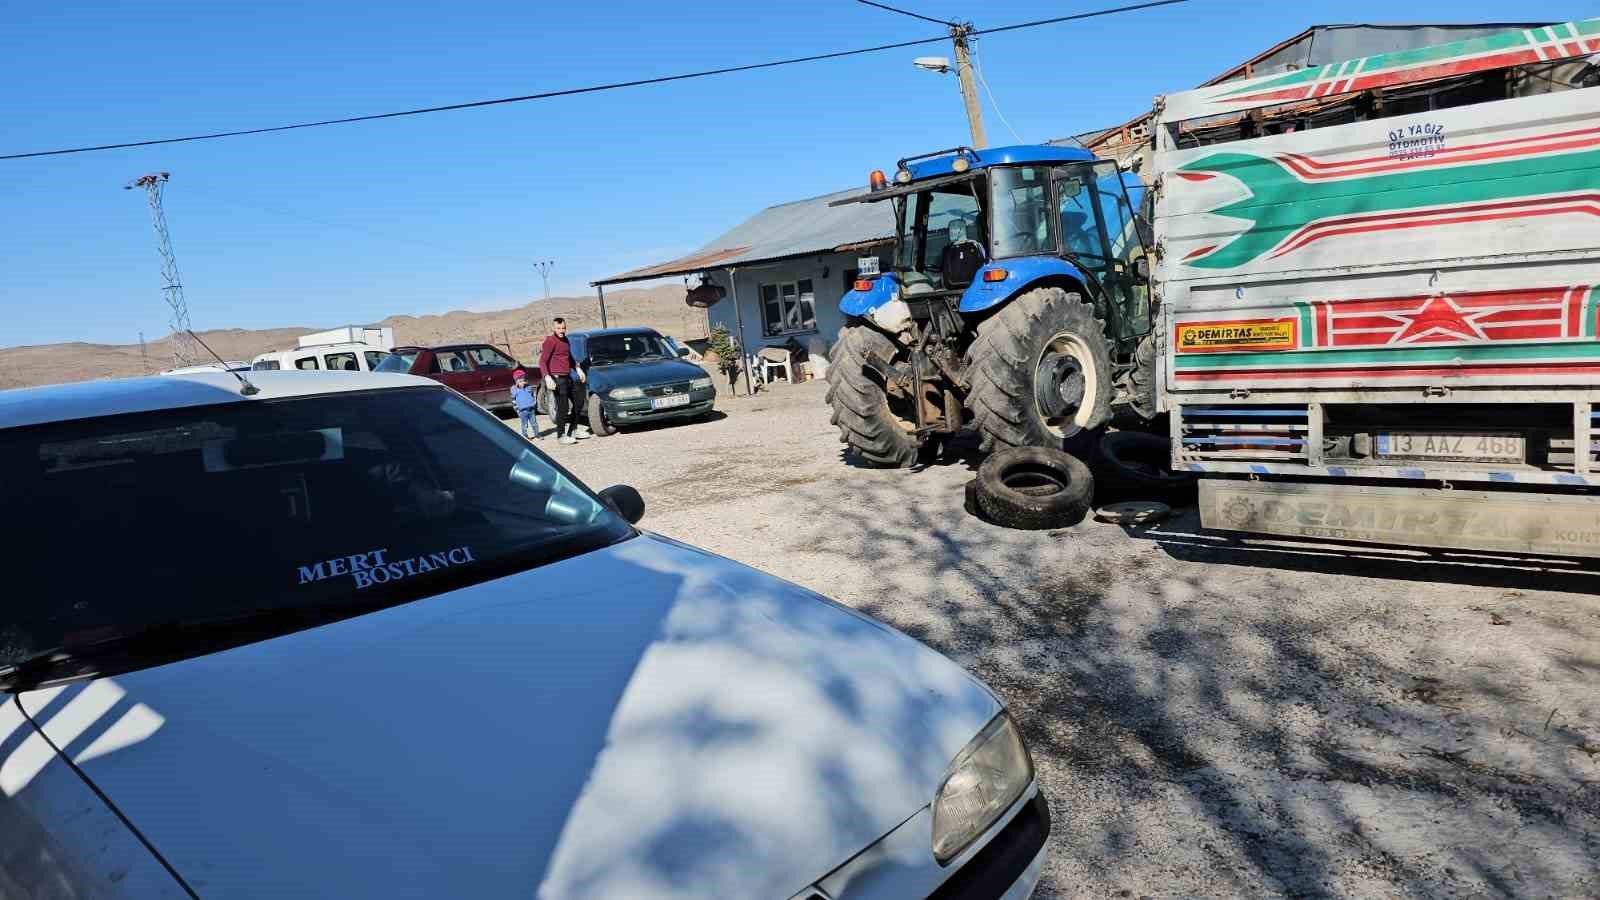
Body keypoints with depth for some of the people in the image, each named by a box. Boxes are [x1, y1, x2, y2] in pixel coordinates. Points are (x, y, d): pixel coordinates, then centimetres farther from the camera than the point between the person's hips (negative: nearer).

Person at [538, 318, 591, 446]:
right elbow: (542, 361, -18)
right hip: (557, 378, -9)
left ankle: (573, 430, 26)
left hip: (568, 377, 9)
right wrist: (547, 377, -28)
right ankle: (561, 435, 1)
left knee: (578, 402, 14)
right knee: (563, 407, -8)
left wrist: (578, 368, 26)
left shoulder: (565, 340, 13)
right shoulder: (550, 341, -12)